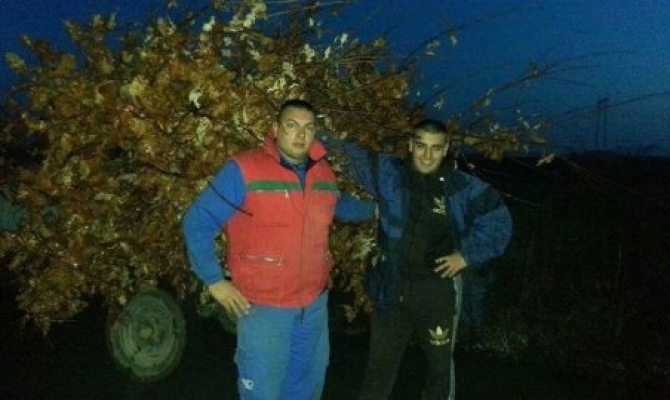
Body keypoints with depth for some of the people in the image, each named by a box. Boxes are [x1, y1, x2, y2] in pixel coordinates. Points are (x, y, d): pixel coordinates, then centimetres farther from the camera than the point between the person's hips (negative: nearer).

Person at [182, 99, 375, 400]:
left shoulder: (324, 173, 4)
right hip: (263, 307, -6)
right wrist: (214, 281, -13)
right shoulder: (243, 170, -15)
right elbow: (197, 222, -12)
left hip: (315, 304, 6)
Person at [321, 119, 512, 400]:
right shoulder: (388, 172, -2)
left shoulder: (464, 187, -6)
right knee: (380, 363, 15)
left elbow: (498, 220, 0)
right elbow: (351, 156, 3)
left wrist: (467, 254, -7)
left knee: (440, 363, 17)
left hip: (438, 288, -1)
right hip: (392, 287, 2)